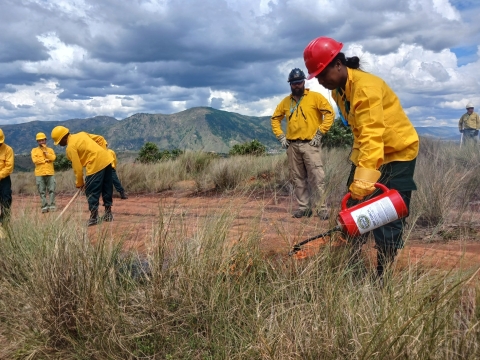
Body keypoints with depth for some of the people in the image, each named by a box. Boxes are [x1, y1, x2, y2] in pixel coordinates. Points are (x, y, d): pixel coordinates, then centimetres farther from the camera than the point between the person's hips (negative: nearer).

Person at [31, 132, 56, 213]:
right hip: (39, 174, -1)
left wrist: (45, 151, -5)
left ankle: (52, 205, 0)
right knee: (42, 191, 0)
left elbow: (53, 158, -5)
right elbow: (35, 160, -6)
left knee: (51, 190, -3)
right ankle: (44, 206, 3)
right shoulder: (34, 150, 9)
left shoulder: (50, 150, 14)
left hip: (50, 173, 1)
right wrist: (46, 160, -5)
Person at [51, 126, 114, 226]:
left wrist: (79, 183, 5)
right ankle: (108, 214, 25)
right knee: (107, 188, 15)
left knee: (91, 192, 2)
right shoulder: (81, 134, 15)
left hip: (96, 165, -8)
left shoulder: (70, 147, -6)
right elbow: (100, 139, 18)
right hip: (107, 159, 9)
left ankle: (94, 217, 6)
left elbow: (77, 167, -6)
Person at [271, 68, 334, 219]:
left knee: (317, 178, -9)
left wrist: (319, 133, -9)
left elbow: (329, 113, -4)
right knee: (298, 179, 8)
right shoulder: (285, 101, 13)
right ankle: (303, 207, 16)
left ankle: (322, 209, -4)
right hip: (292, 145, 5)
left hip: (310, 144, -5)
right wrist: (280, 136, 10)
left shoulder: (315, 97, 0)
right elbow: (275, 119, 22)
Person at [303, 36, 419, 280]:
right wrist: (359, 161, 11)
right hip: (367, 151, 9)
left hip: (398, 152, -8)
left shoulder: (365, 86, -26)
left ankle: (382, 275, 3)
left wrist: (364, 178, -44)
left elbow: (373, 134, -37)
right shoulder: (338, 89, 2)